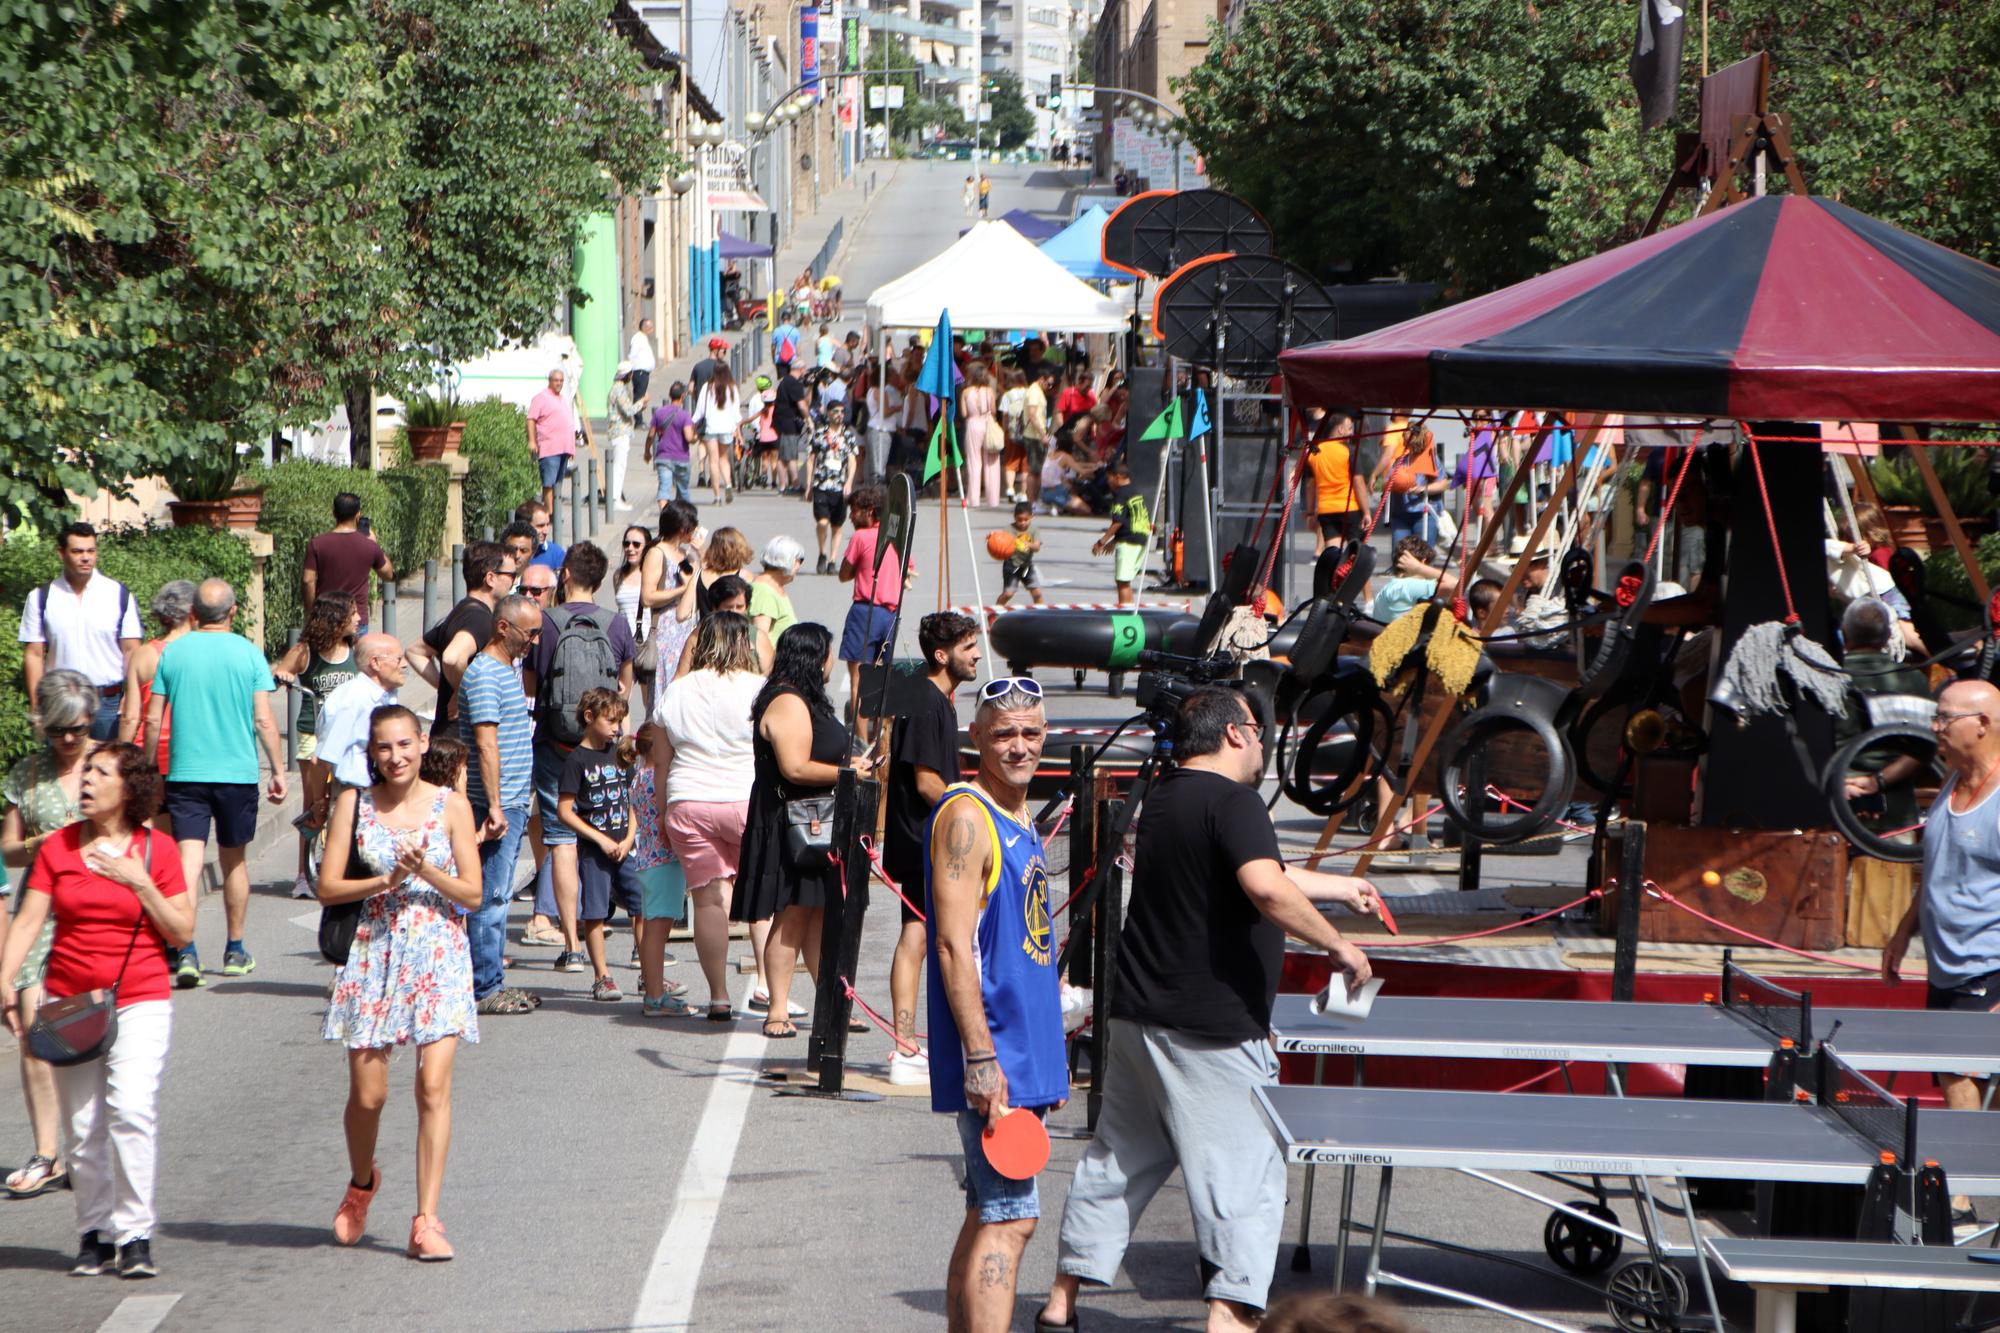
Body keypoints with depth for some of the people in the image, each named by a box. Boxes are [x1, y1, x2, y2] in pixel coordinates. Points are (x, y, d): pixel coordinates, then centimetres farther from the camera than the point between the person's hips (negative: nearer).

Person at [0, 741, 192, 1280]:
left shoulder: (156, 849, 0)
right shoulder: (58, 847, 5)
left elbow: (182, 933, -1)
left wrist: (140, 882, -12)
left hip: (140, 1000, -3)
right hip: (68, 1001, 3)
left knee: (132, 1110, -18)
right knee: (83, 1125, 4)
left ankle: (135, 1234, -11)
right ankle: (95, 1233, 17)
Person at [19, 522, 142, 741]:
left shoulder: (120, 595, 2)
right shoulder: (41, 598, 3)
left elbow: (131, 651, 1)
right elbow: (34, 654, 3)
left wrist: (130, 699, -8)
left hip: (109, 701, 0)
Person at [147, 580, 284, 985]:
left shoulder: (172, 653, 0)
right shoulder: (248, 654, -3)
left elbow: (153, 719, 2)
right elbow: (264, 720, -5)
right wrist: (278, 770, 4)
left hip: (185, 773, 0)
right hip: (238, 772, 0)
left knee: (188, 859, -6)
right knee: (233, 861, 15)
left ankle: (186, 951, -21)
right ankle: (235, 952, 25)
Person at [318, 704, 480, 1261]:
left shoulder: (450, 807, 2)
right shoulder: (354, 804, 3)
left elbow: (472, 894, 1)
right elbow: (328, 887, 0)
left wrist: (425, 871, -14)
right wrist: (385, 881, -13)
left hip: (438, 955, 0)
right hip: (374, 954, 1)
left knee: (433, 1085, -12)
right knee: (367, 1094, 1)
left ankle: (427, 1220, -8)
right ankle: (362, 1182, 32)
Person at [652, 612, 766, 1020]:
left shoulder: (676, 692, 6)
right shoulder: (759, 690, -6)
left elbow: (663, 760, 11)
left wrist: (664, 817, 19)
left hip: (689, 806, 2)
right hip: (749, 802, -2)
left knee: (709, 898, 3)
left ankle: (719, 997, 5)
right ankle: (767, 982, 3)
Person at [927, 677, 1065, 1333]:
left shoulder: (1022, 821, 16)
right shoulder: (966, 817, -12)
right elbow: (955, 947, -18)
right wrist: (982, 1059, -23)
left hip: (1025, 1061, 10)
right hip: (992, 1067, -10)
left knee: (987, 1219, 13)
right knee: (1010, 1219, -13)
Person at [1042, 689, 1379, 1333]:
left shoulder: (1164, 798, 15)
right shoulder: (1232, 802, -14)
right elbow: (1267, 889, -30)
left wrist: (1340, 886, 37)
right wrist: (1337, 945, -19)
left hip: (1137, 1015, 9)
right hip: (1213, 1031, -9)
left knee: (1116, 1163, 18)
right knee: (1245, 1178, -2)